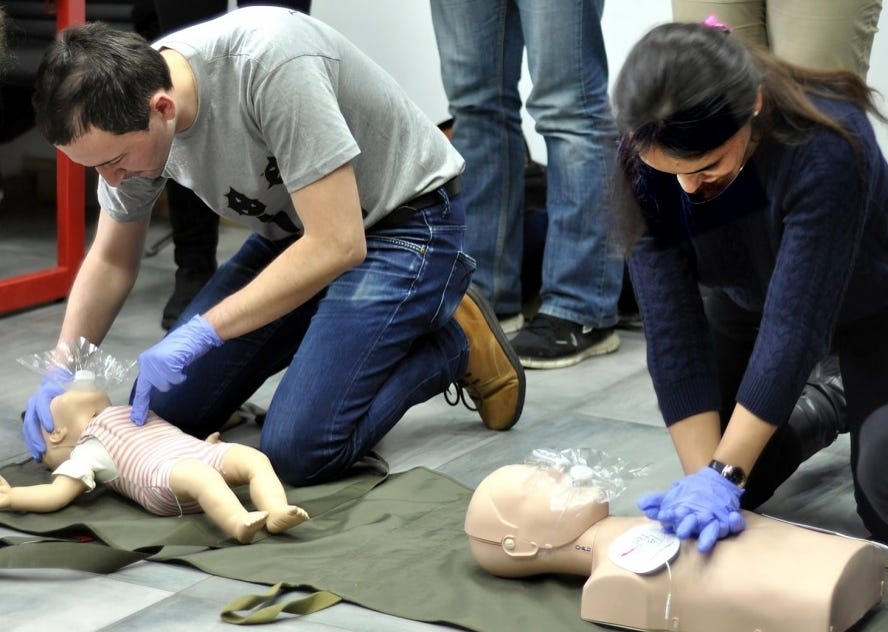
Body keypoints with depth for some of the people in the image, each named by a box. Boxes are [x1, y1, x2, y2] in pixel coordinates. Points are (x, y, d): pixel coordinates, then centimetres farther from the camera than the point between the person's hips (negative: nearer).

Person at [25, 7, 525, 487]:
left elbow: (338, 245, -33)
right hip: (295, 231, 7)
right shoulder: (128, 111, -12)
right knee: (167, 409, 1)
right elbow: (111, 260, 4)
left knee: (297, 452, -20)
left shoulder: (270, 62, -35)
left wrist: (199, 334, -32)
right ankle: (334, 331, 19)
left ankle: (456, 344, 3)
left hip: (404, 221, -7)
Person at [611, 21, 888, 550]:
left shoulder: (826, 144, -40)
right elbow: (672, 329, -28)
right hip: (747, 303, 4)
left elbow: (796, 325, -39)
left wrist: (723, 475, -41)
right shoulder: (644, 163, -28)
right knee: (739, 491, 0)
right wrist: (703, 476, -34)